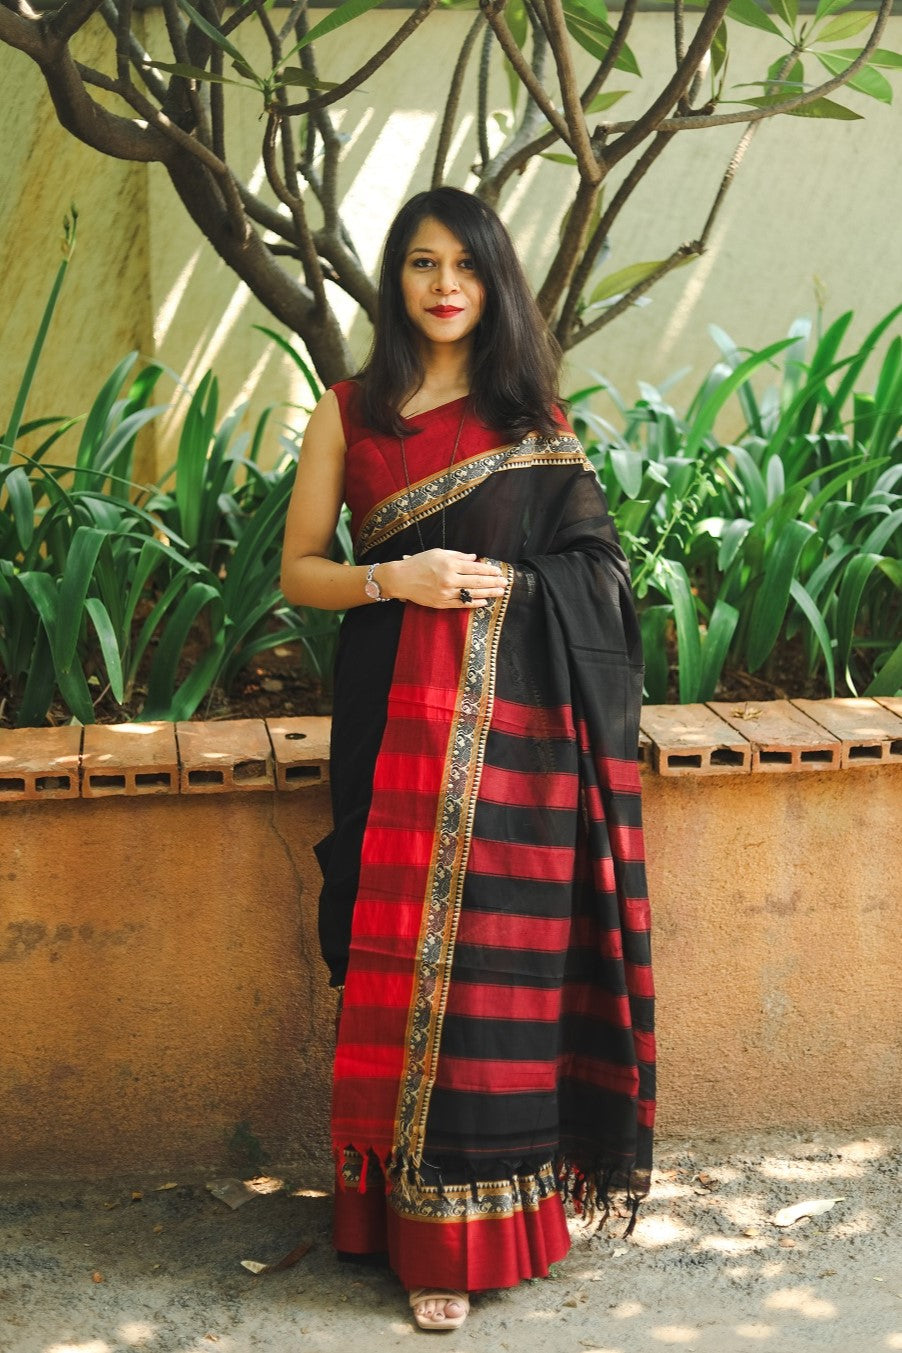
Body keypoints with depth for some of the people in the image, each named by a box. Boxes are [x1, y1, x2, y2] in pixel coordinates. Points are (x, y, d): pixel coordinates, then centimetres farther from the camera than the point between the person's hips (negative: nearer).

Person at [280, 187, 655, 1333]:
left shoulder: (534, 414, 9)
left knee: (496, 959, 1)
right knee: (405, 963, 0)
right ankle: (425, 1234, 10)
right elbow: (298, 572, 6)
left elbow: (591, 570, 11)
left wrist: (505, 584, -6)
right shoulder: (348, 411, 7)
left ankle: (482, 1212, 16)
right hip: (397, 719, 0)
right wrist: (396, 579, -10)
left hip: (512, 720, 0)